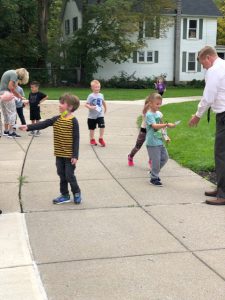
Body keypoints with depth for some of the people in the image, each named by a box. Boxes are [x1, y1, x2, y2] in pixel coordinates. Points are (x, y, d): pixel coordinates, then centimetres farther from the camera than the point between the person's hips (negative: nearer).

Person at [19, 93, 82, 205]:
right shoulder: (56, 119, 3)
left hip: (69, 155, -6)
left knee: (69, 175, 2)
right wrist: (28, 127, -13)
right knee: (62, 175, 13)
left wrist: (75, 155, -17)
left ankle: (76, 193, 24)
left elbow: (76, 139, -15)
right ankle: (65, 195, 26)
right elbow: (42, 124, -1)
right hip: (59, 154, 6)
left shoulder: (73, 121, -15)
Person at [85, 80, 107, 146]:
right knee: (92, 128, 10)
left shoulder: (101, 95, 3)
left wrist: (105, 109, 33)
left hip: (100, 114, 2)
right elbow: (86, 104, -14)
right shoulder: (91, 96, -11)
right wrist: (91, 107, -31)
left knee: (102, 126, -12)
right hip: (92, 115, -2)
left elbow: (103, 102, 22)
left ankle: (101, 139, 5)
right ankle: (92, 140, 28)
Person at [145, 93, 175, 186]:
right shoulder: (149, 115, -15)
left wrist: (166, 136, 16)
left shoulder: (159, 113, 11)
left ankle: (154, 172, 31)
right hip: (152, 142, -8)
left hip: (160, 141, 8)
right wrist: (167, 125, -35)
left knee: (165, 157, 14)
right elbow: (155, 126, -29)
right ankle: (154, 178, 13)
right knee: (156, 160, -3)